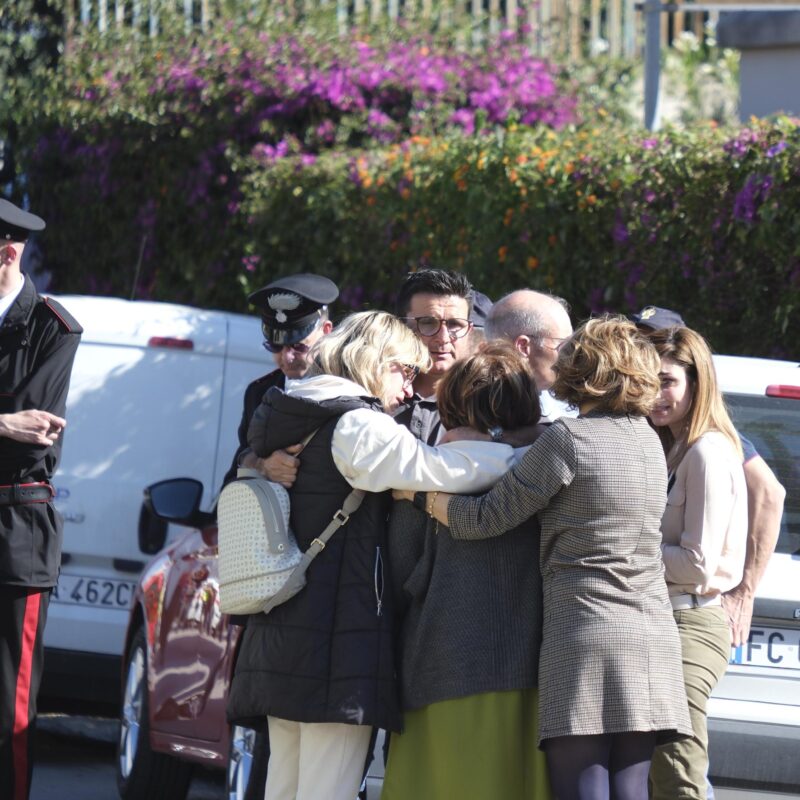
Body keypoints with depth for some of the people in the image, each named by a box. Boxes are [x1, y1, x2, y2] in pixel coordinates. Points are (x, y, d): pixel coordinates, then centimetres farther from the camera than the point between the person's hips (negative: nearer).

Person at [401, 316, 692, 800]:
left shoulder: (568, 439, -7)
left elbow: (488, 519, -5)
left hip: (584, 635, -6)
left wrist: (420, 493, 10)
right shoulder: (648, 440, 13)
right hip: (652, 639, 6)